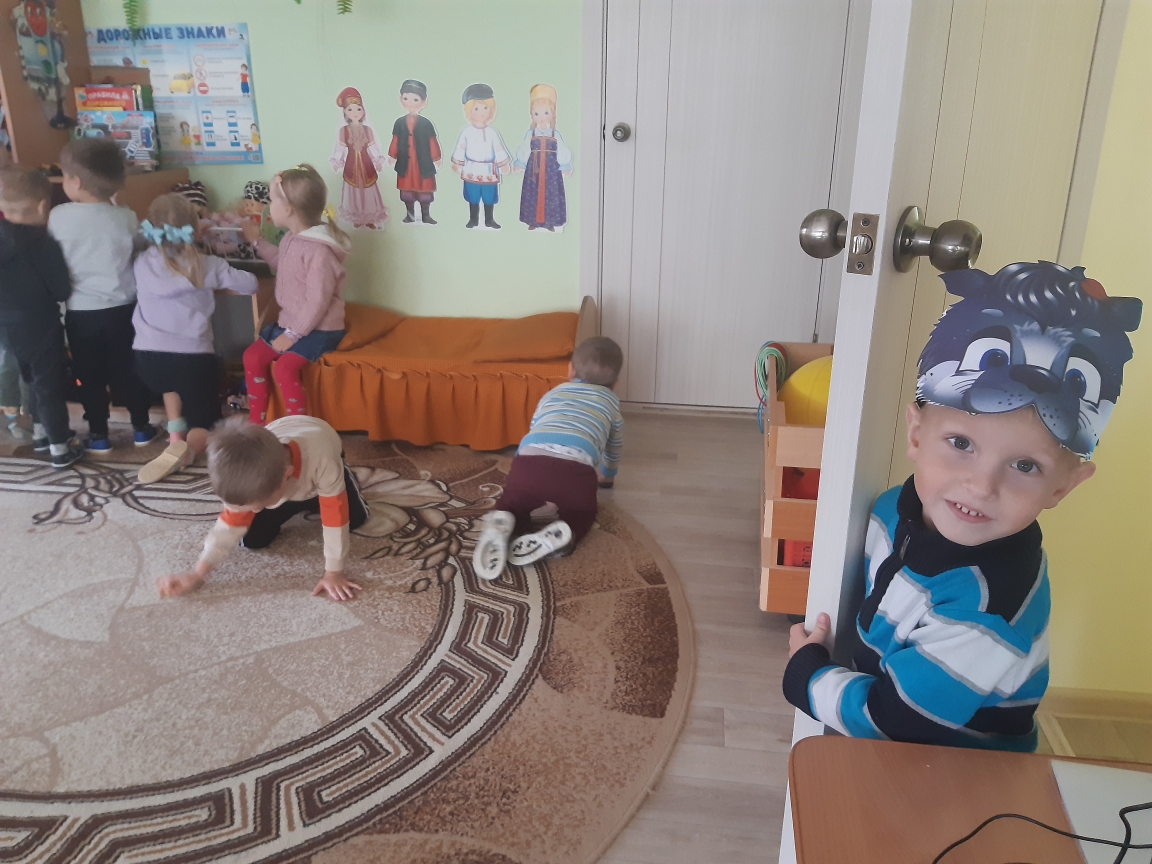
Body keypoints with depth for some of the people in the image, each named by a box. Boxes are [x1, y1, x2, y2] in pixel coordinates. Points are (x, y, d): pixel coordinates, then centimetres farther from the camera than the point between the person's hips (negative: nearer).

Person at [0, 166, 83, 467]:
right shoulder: (41, 243, -23)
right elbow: (62, 290, -18)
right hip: (39, 329, -7)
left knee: (36, 382, 25)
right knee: (51, 387, 5)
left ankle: (40, 434, 40)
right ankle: (60, 449, 14)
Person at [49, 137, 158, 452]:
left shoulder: (58, 216, -10)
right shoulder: (126, 217, -9)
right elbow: (138, 256, -1)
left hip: (79, 312, -1)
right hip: (120, 309, 1)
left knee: (90, 377, 12)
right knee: (127, 371, 14)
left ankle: (99, 435, 20)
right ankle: (141, 428, 23)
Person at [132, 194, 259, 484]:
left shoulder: (142, 263, 2)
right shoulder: (207, 266, -3)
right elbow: (250, 284, 8)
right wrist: (222, 276, 26)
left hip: (148, 357, 2)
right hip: (195, 358, -2)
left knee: (171, 382, 38)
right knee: (205, 423, 17)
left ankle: (175, 434, 15)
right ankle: (187, 449, -18)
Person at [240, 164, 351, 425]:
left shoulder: (318, 249, -25)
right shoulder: (292, 239, 6)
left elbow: (318, 301, -26)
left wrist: (292, 335, -22)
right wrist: (257, 241, 25)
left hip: (318, 330, -10)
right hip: (290, 323, 10)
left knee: (283, 367, -25)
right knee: (253, 356, 4)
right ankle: (257, 423, 13)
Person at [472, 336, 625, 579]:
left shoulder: (551, 394, 36)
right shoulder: (610, 401, 33)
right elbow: (613, 450, 48)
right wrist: (605, 473, 69)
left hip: (528, 462, 1)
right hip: (576, 471, -1)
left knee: (513, 505, 26)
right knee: (581, 516, 26)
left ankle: (501, 524, -8)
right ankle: (560, 536, -7)